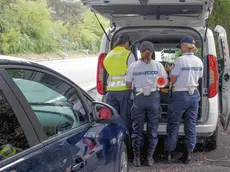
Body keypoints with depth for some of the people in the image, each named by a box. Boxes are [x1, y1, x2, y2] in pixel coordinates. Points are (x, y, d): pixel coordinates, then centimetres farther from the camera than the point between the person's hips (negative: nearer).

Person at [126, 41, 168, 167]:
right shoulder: (158, 65, -3)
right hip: (154, 97, 0)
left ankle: (137, 157, 12)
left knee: (137, 128, 10)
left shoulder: (133, 66, -3)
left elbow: (128, 85, 1)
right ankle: (150, 157, 14)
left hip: (138, 98, 0)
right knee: (152, 129, 11)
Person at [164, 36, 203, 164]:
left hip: (180, 95, -5)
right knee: (191, 125, 10)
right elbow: (199, 77, 13)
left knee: (173, 125, 7)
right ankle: (189, 153, 14)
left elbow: (172, 80, -12)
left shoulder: (180, 60, -14)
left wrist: (169, 71, 7)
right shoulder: (199, 61, 3)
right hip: (194, 95, 5)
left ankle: (170, 153, 13)